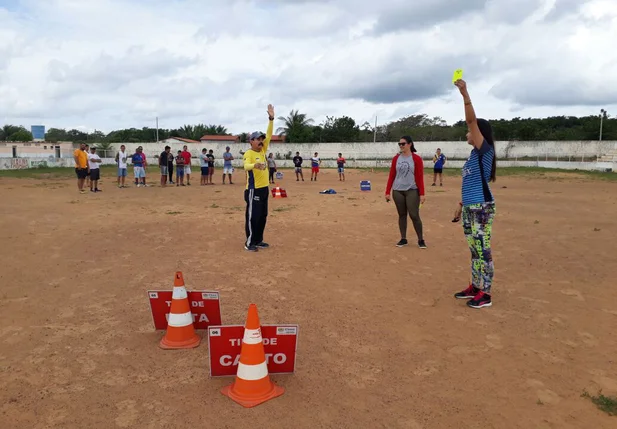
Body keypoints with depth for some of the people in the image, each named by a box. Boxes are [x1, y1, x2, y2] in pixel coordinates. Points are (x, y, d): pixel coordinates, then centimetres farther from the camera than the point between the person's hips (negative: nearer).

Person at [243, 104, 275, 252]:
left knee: (262, 216, 14)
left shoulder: (262, 151, 10)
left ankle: (258, 241, 25)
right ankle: (249, 243, 8)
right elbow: (246, 166, -32)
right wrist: (255, 165, -54)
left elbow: (269, 136, 5)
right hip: (253, 190, -8)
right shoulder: (248, 153, -12)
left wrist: (271, 118, -3)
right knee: (252, 216, -2)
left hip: (264, 188, 8)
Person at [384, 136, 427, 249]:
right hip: (397, 191, 3)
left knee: (414, 215, -4)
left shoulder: (416, 159, -4)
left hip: (412, 191, -3)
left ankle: (421, 240, 8)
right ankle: (403, 239, 18)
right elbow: (391, 176, 8)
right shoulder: (396, 158, 6)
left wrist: (422, 193, -11)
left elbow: (420, 177, -5)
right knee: (402, 215, 9)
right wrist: (387, 192, 4)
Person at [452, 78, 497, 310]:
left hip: (482, 208, -9)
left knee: (483, 250, -4)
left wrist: (465, 94, -22)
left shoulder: (485, 150, -9)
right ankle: (475, 287, 25)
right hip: (470, 208, 9)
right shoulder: (474, 155, 16)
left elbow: (472, 120, -20)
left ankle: (485, 294, 4)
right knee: (474, 250, 15)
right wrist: (461, 205, 21)